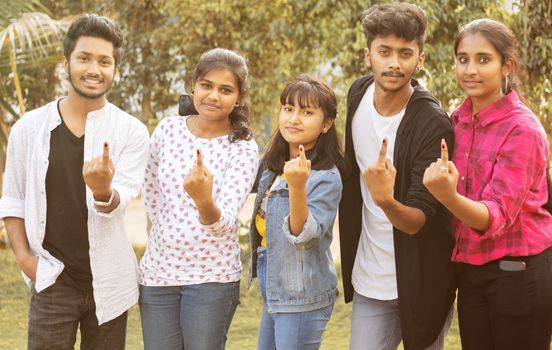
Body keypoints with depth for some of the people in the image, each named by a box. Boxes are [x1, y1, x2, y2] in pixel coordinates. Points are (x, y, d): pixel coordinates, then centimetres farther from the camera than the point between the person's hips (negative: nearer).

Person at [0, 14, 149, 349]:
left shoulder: (132, 132, -4)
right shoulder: (29, 128, 0)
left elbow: (119, 202, -14)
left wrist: (103, 190, -36)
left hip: (109, 282, 0)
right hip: (52, 281, 0)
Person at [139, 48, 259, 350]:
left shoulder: (243, 149, -9)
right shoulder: (168, 129, 0)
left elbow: (224, 223, -20)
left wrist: (204, 200, -41)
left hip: (212, 276, -3)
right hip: (157, 271, 3)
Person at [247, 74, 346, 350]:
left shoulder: (326, 178, -19)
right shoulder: (272, 164, 5)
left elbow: (303, 236, -26)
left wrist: (297, 186, -40)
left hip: (303, 299, -8)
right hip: (274, 292, 8)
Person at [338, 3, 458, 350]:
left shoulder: (434, 125, -22)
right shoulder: (358, 94, -4)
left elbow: (420, 221, -24)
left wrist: (386, 201, -44)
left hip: (421, 280, -4)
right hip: (369, 280, 5)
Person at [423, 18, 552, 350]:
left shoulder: (523, 130, -16)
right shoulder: (458, 121, 4)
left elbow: (497, 216, -24)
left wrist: (449, 196, -41)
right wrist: (441, 189, -8)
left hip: (519, 274, -6)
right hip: (471, 274, 6)